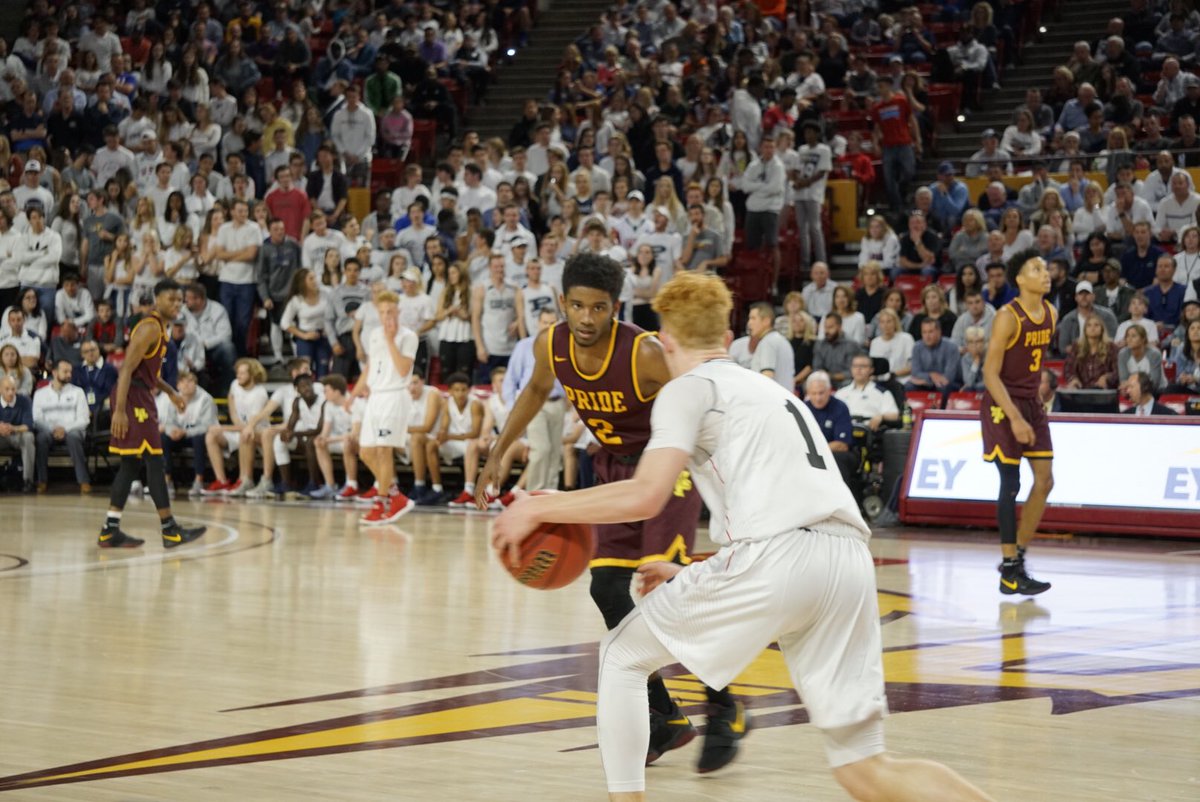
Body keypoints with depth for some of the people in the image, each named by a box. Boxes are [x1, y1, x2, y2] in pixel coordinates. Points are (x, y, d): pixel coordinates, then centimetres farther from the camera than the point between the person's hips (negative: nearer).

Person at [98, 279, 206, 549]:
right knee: (154, 461, -8)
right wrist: (120, 410, -26)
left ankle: (110, 531, 11)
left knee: (131, 464, 10)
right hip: (133, 398, -11)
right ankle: (169, 530, -5)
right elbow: (127, 369, -21)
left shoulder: (159, 328, 17)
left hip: (141, 397, 11)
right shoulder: (150, 328, -14)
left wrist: (170, 392, 28)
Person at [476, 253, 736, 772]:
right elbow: (536, 390, 13)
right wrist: (498, 454, 13)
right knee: (608, 590, -2)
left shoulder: (645, 354, -28)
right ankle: (664, 719, 11)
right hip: (616, 471, 6)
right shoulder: (550, 346, -11)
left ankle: (723, 710, -5)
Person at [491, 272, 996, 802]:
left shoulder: (689, 388, 10)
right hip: (849, 560, 7)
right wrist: (690, 576, 45)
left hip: (774, 557, -7)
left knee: (621, 658, 16)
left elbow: (646, 496, -5)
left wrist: (540, 508, 7)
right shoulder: (773, 391, 34)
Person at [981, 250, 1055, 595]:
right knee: (1011, 484, -6)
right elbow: (990, 373, -19)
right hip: (1002, 405, -8)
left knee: (1045, 480, 4)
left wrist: (1034, 404, 15)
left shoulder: (1051, 313, 5)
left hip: (1031, 402, 8)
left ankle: (1019, 555, 16)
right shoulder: (1007, 317, -18)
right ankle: (1009, 570, 0)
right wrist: (1015, 417, -25)